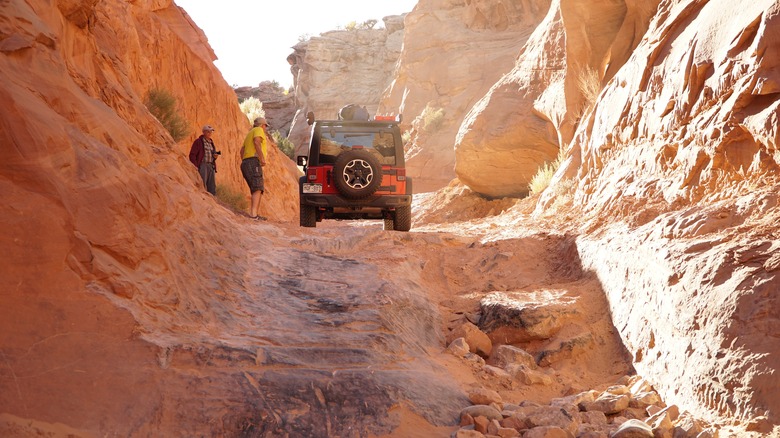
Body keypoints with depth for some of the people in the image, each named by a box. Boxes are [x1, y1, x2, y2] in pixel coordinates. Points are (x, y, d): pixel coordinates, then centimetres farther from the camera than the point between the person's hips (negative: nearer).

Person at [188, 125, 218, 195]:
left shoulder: (211, 143, 20)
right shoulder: (198, 142, -1)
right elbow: (192, 155, -7)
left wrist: (215, 156, 5)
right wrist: (196, 167, -16)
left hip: (211, 167, 7)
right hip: (202, 166, -7)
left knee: (212, 189, 1)